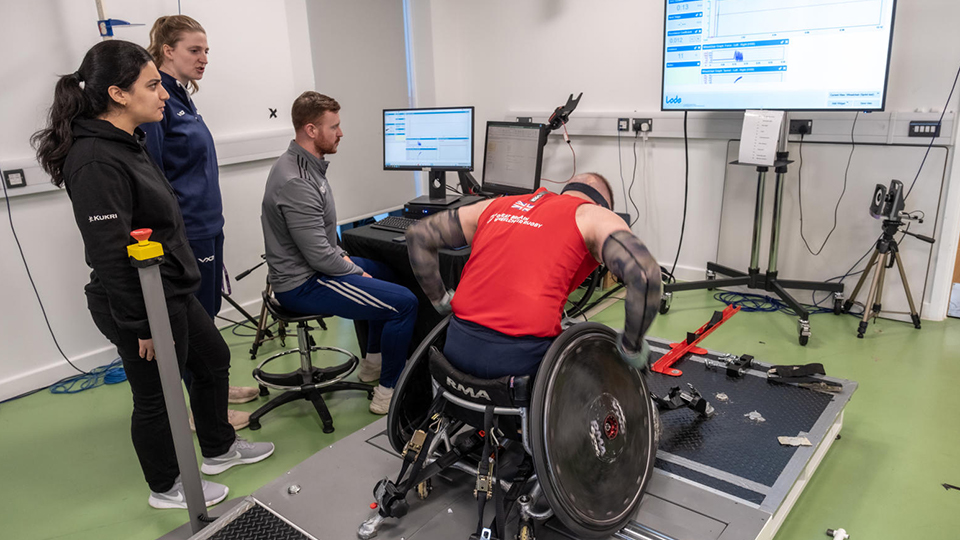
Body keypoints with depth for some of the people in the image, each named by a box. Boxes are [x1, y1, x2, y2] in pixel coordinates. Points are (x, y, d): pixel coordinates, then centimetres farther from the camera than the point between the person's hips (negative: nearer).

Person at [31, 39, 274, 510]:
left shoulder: (125, 143, 8)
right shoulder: (96, 162, -24)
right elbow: (110, 254, -26)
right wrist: (141, 324, -20)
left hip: (172, 293, 10)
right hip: (141, 307, -10)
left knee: (213, 359, 22)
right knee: (155, 396, 9)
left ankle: (218, 450, 42)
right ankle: (165, 488, 32)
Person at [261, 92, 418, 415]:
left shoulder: (305, 166, 8)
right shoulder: (296, 182, -26)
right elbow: (319, 255, -25)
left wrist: (342, 256, 8)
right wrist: (356, 272, -10)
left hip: (307, 268, 11)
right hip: (302, 285, -11)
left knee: (388, 272, 24)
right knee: (405, 303, -17)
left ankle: (373, 363, 31)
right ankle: (388, 393, -3)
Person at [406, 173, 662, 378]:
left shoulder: (497, 206, 21)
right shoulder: (595, 217, 7)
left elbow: (418, 236, 23)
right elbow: (644, 273, -11)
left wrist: (441, 300, 25)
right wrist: (631, 348, 0)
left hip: (457, 347, 6)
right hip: (519, 359, -5)